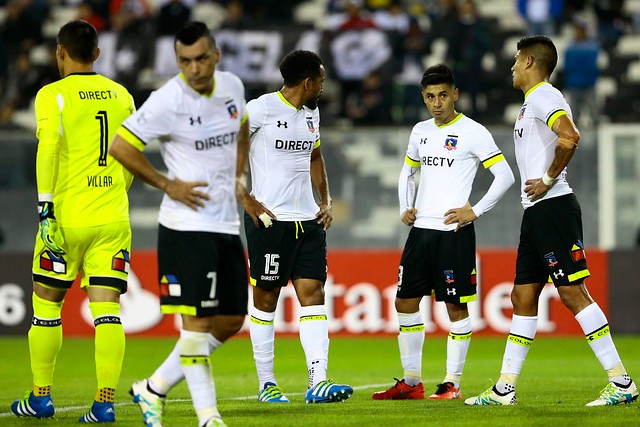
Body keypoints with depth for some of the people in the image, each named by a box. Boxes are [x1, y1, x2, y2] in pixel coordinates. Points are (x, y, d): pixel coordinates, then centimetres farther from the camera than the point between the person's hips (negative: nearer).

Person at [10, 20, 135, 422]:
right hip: (113, 218, 3)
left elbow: (49, 150, -17)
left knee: (47, 306, 11)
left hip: (67, 218, -3)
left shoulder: (53, 95, -5)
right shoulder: (121, 95, 10)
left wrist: (46, 208, -17)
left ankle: (41, 397, 18)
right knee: (107, 308, 0)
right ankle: (106, 401, -8)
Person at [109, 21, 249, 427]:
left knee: (231, 321, 10)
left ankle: (155, 389, 21)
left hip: (226, 223, 7)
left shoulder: (233, 86, 5)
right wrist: (167, 184, -10)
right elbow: (120, 147, -11)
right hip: (187, 225, -7)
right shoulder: (168, 101, -15)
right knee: (197, 319, -11)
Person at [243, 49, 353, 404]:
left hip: (307, 220, 7)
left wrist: (326, 200, 17)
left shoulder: (311, 113, 14)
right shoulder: (260, 109, -10)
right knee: (266, 297, 2)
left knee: (313, 293, -4)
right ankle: (266, 384, 11)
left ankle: (318, 382, -10)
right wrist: (248, 202, -12)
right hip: (269, 219, -7)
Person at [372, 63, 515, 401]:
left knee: (456, 307, -4)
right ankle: (411, 381, 15)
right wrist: (405, 208, 13)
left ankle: (452, 383, 2)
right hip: (420, 230, 7)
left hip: (454, 231, -7)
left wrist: (474, 211, -12)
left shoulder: (473, 132, -6)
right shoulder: (420, 131, 13)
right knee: (405, 303, 7)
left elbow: (505, 176, -9)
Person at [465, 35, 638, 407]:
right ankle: (505, 389, 15)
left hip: (553, 209, -11)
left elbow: (570, 138, -29)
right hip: (537, 213, 11)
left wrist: (548, 180, -19)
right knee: (523, 298, 11)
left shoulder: (544, 97, -12)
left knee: (573, 292, -12)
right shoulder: (533, 101, 20)